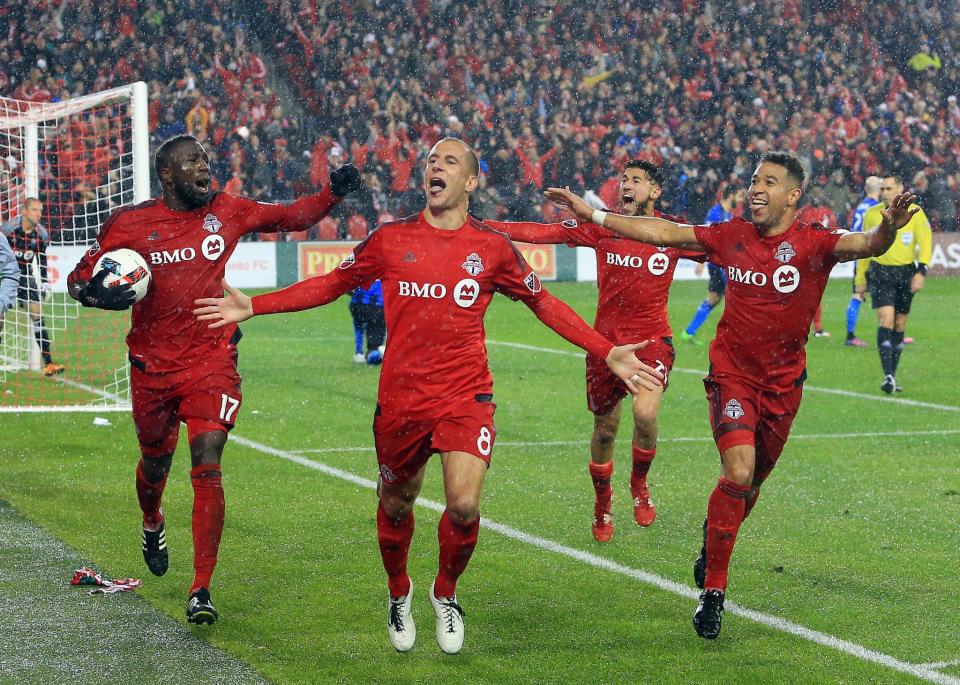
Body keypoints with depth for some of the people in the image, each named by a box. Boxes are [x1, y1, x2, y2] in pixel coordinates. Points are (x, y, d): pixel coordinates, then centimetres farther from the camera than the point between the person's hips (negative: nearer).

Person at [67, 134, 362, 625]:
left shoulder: (226, 212, -1)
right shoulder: (129, 224, -6)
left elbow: (291, 217, 11)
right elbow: (79, 279, 1)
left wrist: (332, 193, -6)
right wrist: (97, 294, -22)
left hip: (212, 362, -1)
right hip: (152, 367, 1)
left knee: (207, 468, -14)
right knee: (155, 461, 19)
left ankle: (201, 590, -13)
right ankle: (152, 524, 56)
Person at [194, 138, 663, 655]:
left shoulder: (493, 247, 2)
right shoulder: (391, 240, 3)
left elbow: (544, 304, 13)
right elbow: (330, 285, 13)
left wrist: (606, 353, 6)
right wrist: (252, 306, 7)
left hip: (466, 396, -1)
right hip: (400, 397, 1)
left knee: (464, 505, -17)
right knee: (395, 506, 12)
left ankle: (446, 593, 13)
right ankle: (398, 593, 43)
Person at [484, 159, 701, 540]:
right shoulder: (602, 227, 0)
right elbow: (546, 233, -4)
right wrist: (485, 226, -10)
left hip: (652, 340, -2)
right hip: (606, 340, 2)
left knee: (645, 413, -26)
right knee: (604, 428, 10)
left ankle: (639, 484, 3)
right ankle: (602, 505, 35)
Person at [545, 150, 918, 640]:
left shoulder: (814, 243, -12)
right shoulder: (732, 236, -3)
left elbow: (867, 245, -30)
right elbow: (664, 233, 4)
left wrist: (888, 227, -54)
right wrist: (591, 214, 2)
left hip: (783, 384, 1)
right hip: (732, 375, -1)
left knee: (750, 485, 16)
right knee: (738, 472, -20)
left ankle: (714, 540, 48)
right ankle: (713, 589, -9)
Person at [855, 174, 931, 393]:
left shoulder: (915, 212, -2)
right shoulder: (872, 214, 2)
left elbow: (926, 243, -4)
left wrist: (921, 271, -17)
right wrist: (860, 279, 11)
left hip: (906, 272, 1)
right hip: (880, 272, -1)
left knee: (900, 325, 8)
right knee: (886, 320, -17)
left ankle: (892, 377, 20)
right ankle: (888, 376, -22)